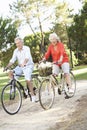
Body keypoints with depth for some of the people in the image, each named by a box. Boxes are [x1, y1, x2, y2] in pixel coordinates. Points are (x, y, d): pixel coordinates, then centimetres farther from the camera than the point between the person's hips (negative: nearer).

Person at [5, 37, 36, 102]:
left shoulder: (26, 48, -11)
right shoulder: (16, 51, 5)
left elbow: (27, 57, -27)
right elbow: (12, 60, 1)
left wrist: (23, 63, -47)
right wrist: (7, 67, -15)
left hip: (28, 66, -5)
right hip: (20, 67, 6)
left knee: (28, 80, -23)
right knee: (10, 73, -16)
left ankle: (33, 95, -13)